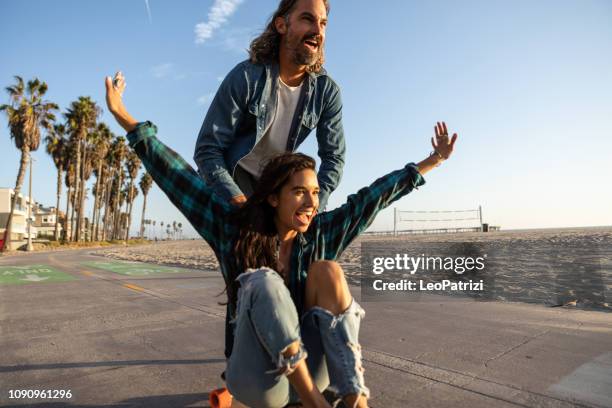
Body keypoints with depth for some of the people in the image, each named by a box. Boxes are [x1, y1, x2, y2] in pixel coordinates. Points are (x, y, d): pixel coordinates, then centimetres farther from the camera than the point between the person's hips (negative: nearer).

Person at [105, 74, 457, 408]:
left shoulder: (322, 234, -2)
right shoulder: (236, 229, -8)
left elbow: (372, 197, 2)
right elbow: (179, 178, -9)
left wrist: (431, 162, 10)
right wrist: (125, 118, -9)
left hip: (312, 370, 3)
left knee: (327, 270, -22)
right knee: (263, 281, -30)